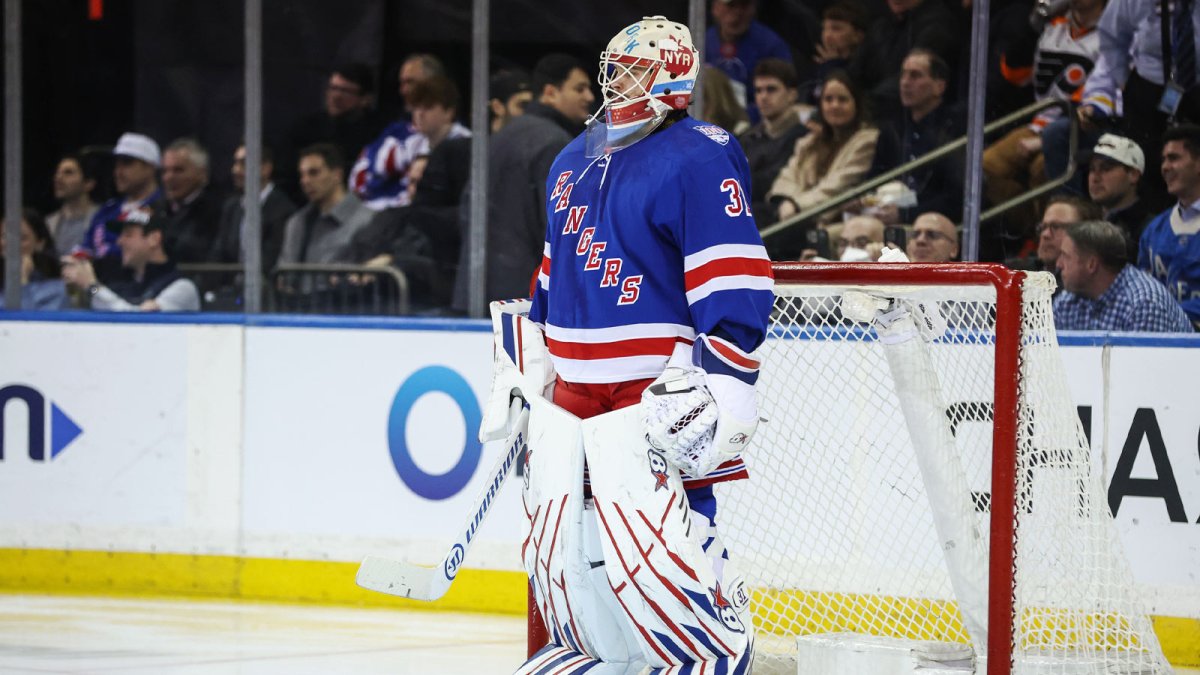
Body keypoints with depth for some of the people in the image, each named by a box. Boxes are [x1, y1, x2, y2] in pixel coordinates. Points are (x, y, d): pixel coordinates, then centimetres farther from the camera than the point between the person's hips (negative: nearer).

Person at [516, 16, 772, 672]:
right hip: (576, 384, 8)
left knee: (669, 525, -16)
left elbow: (735, 284, -16)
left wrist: (719, 386, -23)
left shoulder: (698, 157, -10)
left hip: (661, 383, -8)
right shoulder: (573, 163, 17)